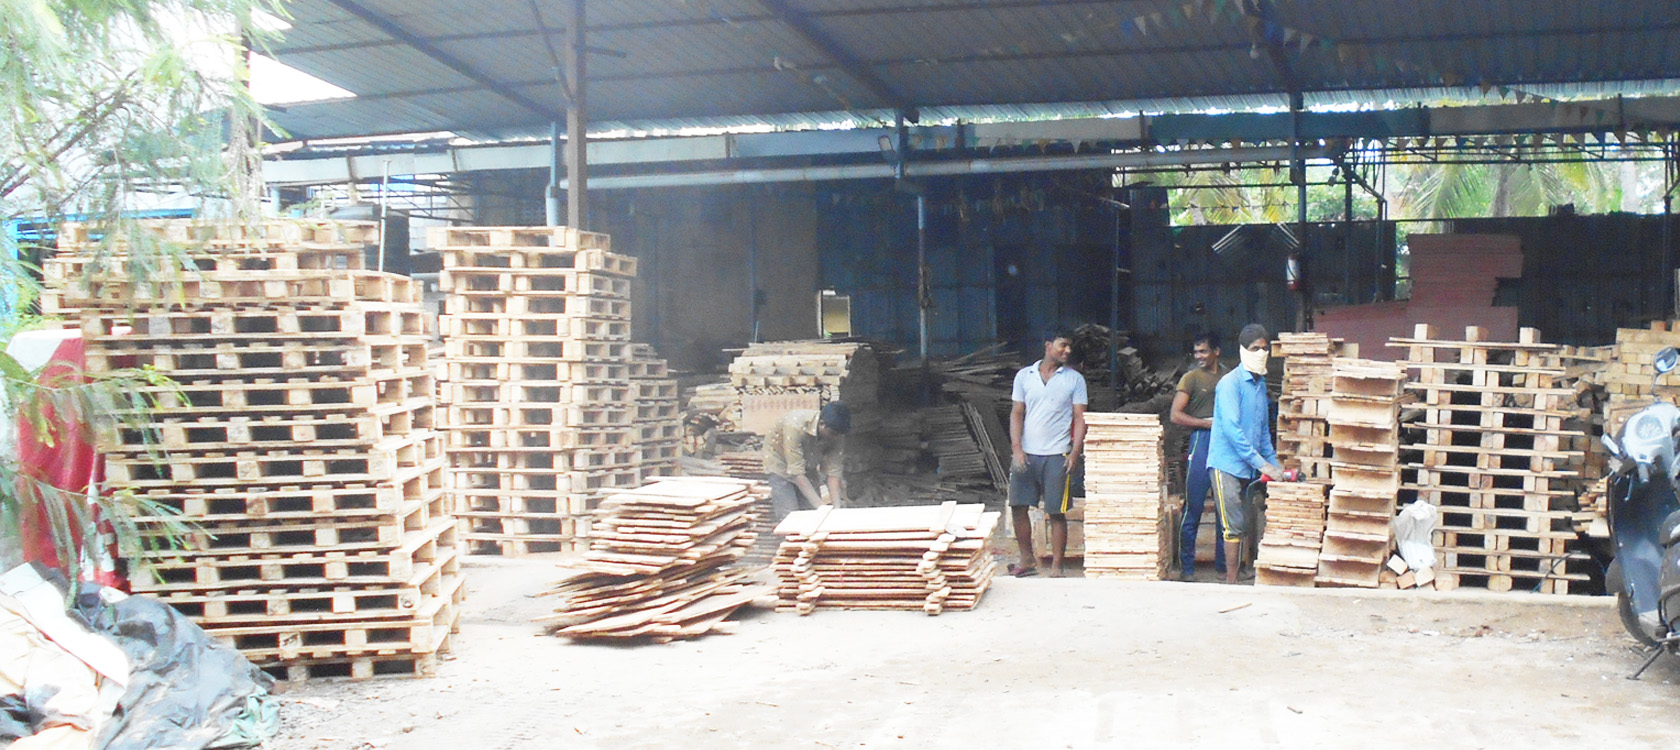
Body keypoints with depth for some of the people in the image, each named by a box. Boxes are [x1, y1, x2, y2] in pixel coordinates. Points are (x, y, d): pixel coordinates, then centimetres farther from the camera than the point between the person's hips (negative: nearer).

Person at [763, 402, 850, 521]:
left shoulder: (837, 435, -23)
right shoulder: (795, 427, -39)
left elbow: (833, 473, -20)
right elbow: (796, 473, -37)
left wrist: (837, 508, -32)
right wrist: (820, 506, -41)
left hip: (809, 464, 5)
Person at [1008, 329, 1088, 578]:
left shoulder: (1074, 379, 3)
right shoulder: (1024, 375, 7)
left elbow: (1080, 418, 1)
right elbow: (1016, 414, 8)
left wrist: (1074, 453, -10)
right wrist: (1017, 448, -4)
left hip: (1057, 455, -2)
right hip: (1026, 454, 2)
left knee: (1057, 513, -1)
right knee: (1018, 507, 3)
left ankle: (1056, 567, 7)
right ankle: (1027, 560, 17)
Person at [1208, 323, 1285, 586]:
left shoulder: (1260, 384, 14)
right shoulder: (1230, 383, -11)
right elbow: (1231, 429, -20)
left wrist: (1274, 465, 12)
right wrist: (1262, 463, -21)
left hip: (1250, 468, 8)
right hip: (1227, 464, -8)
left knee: (1250, 526, 7)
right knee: (1235, 527, -8)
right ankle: (1231, 581, -3)